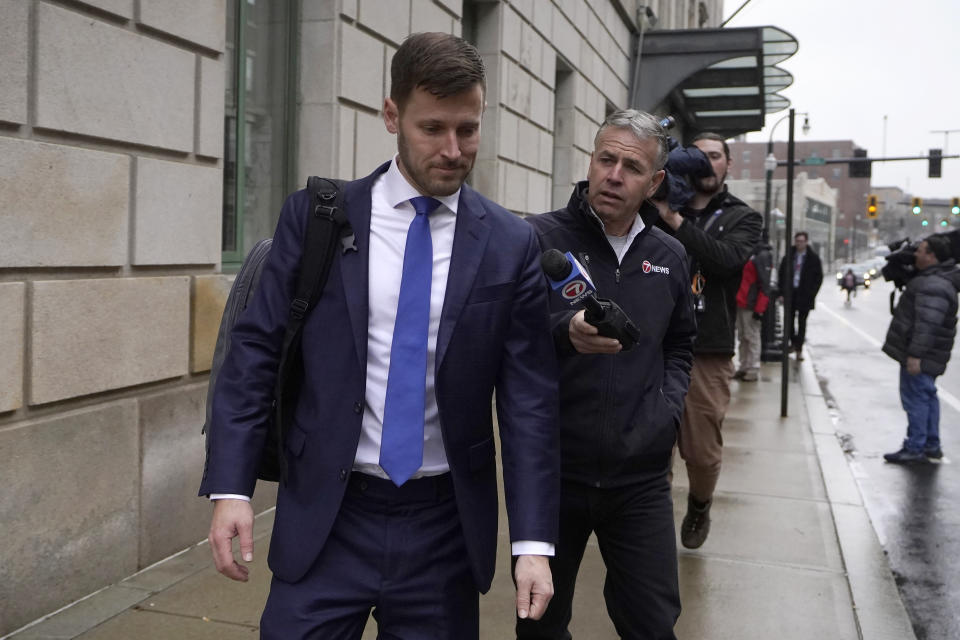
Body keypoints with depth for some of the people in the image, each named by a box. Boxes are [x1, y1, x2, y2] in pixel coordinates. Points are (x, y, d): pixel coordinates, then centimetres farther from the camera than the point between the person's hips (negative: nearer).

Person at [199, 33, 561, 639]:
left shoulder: (512, 244, -3)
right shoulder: (314, 216, -3)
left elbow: (530, 400, -2)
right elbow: (256, 350, -1)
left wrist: (534, 542, -7)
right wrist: (231, 487, -8)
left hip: (446, 524, 1)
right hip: (325, 519, 0)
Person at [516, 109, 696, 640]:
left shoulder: (669, 257, 8)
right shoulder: (539, 238, -8)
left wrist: (667, 407, 6)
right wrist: (564, 334, -31)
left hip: (640, 476, 3)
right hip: (550, 470, -2)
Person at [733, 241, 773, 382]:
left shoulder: (762, 256, -12)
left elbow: (764, 285, -15)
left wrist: (759, 308, -17)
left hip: (751, 306, -8)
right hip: (740, 303, 8)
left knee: (752, 337, -2)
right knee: (742, 337, 13)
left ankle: (753, 370, 5)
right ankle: (743, 367, 21)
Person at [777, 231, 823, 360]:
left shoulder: (813, 258, -1)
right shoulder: (789, 256, 5)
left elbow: (819, 277, 1)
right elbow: (781, 274, 9)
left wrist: (811, 293, -8)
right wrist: (782, 292, 1)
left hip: (805, 295, -3)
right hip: (790, 293, 3)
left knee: (802, 322, 0)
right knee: (790, 319, 10)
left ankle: (799, 349, 2)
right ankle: (793, 342, 27)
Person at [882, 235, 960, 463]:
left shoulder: (933, 285, -23)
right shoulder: (936, 278, 12)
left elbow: (927, 324, -29)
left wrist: (915, 354, -29)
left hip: (920, 356, -11)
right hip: (927, 356, 11)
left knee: (916, 397, -6)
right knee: (927, 396, 17)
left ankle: (914, 448, -1)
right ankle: (931, 445, 27)